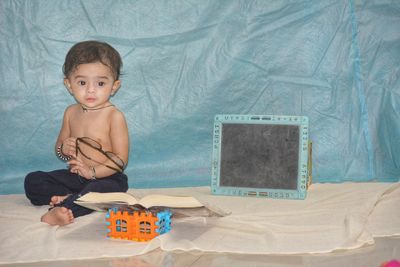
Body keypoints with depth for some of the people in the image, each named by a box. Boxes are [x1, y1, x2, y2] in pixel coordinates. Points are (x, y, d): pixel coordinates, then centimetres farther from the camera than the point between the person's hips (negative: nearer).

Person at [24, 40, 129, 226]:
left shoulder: (114, 116, -13)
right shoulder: (71, 113, 6)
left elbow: (121, 159, -17)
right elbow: (59, 146, 17)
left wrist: (93, 172, -29)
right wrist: (63, 149, -8)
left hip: (106, 178, -7)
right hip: (75, 175, 7)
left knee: (99, 189, -40)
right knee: (32, 180, -4)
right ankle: (68, 197, -19)